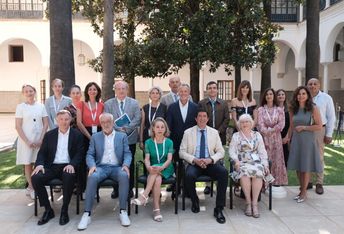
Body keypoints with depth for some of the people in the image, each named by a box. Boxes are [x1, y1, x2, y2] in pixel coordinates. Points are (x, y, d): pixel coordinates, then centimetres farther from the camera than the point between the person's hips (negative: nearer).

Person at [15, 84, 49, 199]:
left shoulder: (41, 106, 5)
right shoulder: (20, 107, 0)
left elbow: (46, 124, 4)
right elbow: (18, 126, -4)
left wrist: (41, 139, -7)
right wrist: (27, 141, -11)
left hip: (40, 140, 2)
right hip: (26, 140, -1)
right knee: (28, 164, 4)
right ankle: (31, 187, 14)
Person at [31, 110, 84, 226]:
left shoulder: (77, 134, 6)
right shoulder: (49, 135, 13)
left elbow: (79, 153, -1)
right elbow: (42, 152, 10)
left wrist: (72, 165, -20)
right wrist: (39, 164, -12)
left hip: (67, 166, -3)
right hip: (51, 166, 3)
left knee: (69, 177, -36)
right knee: (35, 178, -25)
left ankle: (64, 210, -17)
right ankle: (48, 210, -8)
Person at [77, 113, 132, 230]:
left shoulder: (122, 136, 12)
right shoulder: (95, 137, 14)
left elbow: (127, 153, 5)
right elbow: (90, 154, 8)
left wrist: (126, 165, -15)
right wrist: (92, 166, -13)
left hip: (117, 167, 0)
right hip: (101, 167, 1)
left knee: (124, 176, -34)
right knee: (92, 177, -33)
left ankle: (123, 211, -25)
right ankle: (87, 214, -25)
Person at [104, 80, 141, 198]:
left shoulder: (134, 103, 6)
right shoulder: (108, 104, 6)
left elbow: (137, 119, -3)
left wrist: (126, 128, -16)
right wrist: (118, 129, -16)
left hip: (130, 138, 0)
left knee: (130, 164, 6)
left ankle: (129, 188, 18)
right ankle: (116, 188, 18)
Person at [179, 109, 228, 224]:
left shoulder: (214, 132, 10)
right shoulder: (188, 132, 6)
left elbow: (220, 152, 7)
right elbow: (182, 152, 2)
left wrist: (210, 159, -13)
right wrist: (194, 160, -15)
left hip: (210, 163, 1)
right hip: (194, 163, -1)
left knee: (224, 172, -29)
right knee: (189, 175, -34)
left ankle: (219, 209, -18)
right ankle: (195, 201, -1)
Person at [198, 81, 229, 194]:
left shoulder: (224, 103, 9)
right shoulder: (201, 103, 4)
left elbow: (226, 119, 4)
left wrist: (219, 131, -7)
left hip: (219, 136, 1)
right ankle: (207, 184, 11)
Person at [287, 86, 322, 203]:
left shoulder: (313, 108, -7)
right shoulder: (293, 109, 6)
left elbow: (319, 126, -10)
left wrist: (303, 127, -13)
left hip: (308, 140, -4)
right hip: (296, 140, 4)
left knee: (306, 167, 5)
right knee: (297, 167, 7)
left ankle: (304, 192, 18)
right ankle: (302, 190, 22)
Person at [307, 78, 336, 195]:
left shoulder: (326, 98, 1)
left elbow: (331, 117, 2)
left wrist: (329, 134, -2)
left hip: (319, 130, -1)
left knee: (319, 157, 4)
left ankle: (319, 183, 15)